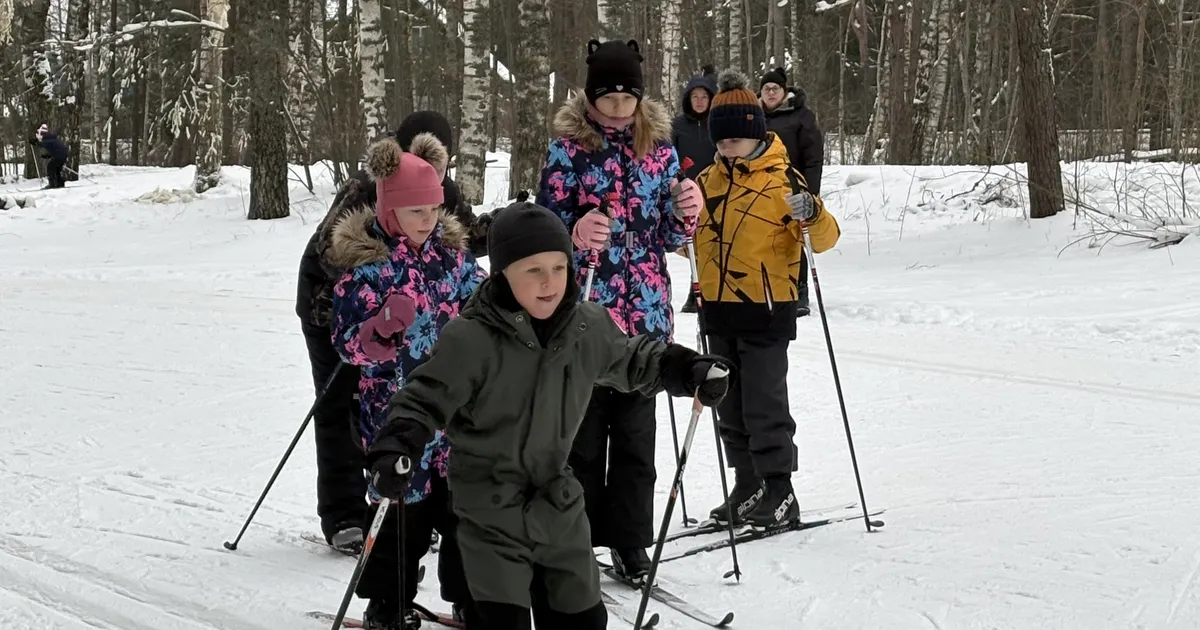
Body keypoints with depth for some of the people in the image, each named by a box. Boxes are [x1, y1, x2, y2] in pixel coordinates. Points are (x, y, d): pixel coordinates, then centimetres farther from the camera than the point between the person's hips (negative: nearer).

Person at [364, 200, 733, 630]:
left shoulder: (588, 326, -3)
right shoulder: (471, 338, -20)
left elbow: (631, 359, 15)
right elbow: (427, 398, -15)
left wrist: (690, 370, 6)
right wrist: (395, 449, -28)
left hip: (558, 501, 6)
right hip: (490, 507, -6)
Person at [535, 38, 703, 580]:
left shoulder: (659, 148, 7)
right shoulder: (568, 150, -3)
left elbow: (669, 237, 11)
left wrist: (687, 213, -10)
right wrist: (576, 236, -25)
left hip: (644, 315, 3)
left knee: (636, 433, 7)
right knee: (584, 432, 2)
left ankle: (629, 542, 17)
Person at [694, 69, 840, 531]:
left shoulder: (782, 180, -9)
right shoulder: (708, 181, 9)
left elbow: (825, 238, -15)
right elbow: (691, 236, 22)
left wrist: (812, 214, -36)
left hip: (767, 309, -6)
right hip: (718, 308, 7)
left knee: (764, 405, -5)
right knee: (730, 406, 12)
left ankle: (779, 494, 3)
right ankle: (747, 487, 22)